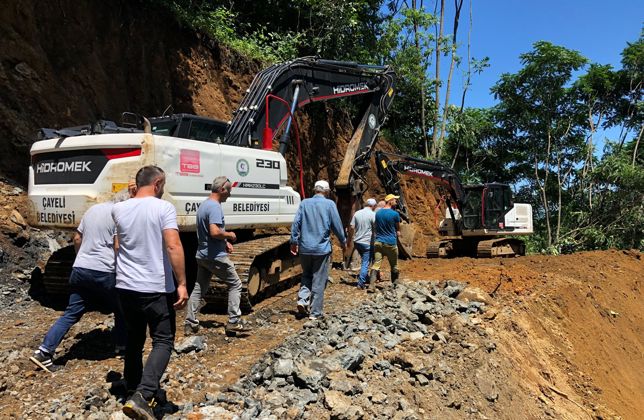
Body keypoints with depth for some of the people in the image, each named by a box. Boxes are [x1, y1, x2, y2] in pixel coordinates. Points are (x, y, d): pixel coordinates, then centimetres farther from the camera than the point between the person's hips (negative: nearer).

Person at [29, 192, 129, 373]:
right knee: (121, 309, 15)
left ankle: (44, 351, 4)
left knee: (71, 313, 10)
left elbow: (77, 238, 22)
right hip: (104, 272, -6)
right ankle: (121, 346, 25)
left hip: (80, 270, 6)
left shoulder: (93, 209, 15)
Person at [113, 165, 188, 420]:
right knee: (163, 342, 3)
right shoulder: (164, 208, -11)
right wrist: (182, 283, -16)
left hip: (125, 286, 6)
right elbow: (173, 246, -21)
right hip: (157, 289, -6)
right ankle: (142, 397, -12)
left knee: (134, 339, 21)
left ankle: (133, 388, 32)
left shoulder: (119, 209, 5)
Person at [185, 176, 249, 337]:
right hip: (216, 256, -9)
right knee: (235, 284, 2)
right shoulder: (215, 206, -18)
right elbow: (215, 232, -29)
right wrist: (229, 235, -11)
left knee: (199, 288, 13)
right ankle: (234, 322, 2)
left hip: (202, 255, 9)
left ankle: (190, 323, 16)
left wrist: (225, 242, 14)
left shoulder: (203, 205, 14)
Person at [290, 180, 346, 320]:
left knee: (306, 275, 22)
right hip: (322, 249, -3)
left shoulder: (304, 203, 3)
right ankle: (315, 312, 9)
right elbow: (337, 225, -2)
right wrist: (343, 242, 11)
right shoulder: (329, 204, -4)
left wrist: (294, 241, 9)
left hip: (305, 248, 3)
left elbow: (296, 223, 0)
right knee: (319, 281, 5)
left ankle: (302, 299, 1)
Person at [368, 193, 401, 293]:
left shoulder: (377, 213, 8)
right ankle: (395, 285, 22)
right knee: (394, 266, 12)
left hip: (378, 242, 4)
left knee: (376, 265, -1)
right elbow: (398, 229, 6)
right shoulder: (395, 214, -8)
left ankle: (371, 286, -13)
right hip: (391, 243, -4)